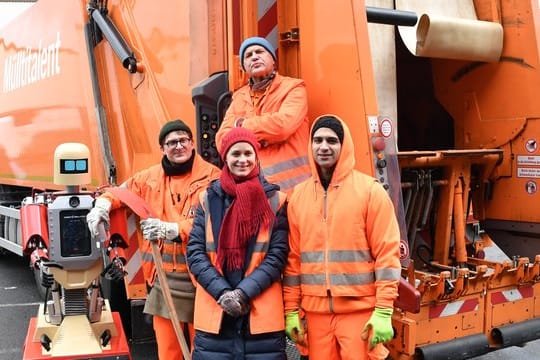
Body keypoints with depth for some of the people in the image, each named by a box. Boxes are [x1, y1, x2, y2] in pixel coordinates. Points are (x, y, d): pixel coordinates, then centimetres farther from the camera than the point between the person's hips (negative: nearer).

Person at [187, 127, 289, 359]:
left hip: (262, 314, -1)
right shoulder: (208, 199, 7)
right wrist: (223, 293, -10)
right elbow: (195, 252, 2)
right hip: (214, 312, 1)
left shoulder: (274, 200, 4)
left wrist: (243, 293, -13)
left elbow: (277, 255, -2)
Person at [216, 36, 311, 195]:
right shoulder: (239, 96, 15)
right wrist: (260, 138, -11)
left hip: (289, 184, -4)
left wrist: (243, 125, -1)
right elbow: (222, 139, 4)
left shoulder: (293, 87, 2)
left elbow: (283, 125, -17)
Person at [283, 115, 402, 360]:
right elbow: (293, 258, 9)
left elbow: (387, 253, -7)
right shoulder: (298, 195, 7)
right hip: (315, 312, 4)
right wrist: (291, 310, 7)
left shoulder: (369, 190, -4)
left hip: (360, 311, -3)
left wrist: (383, 311, -12)